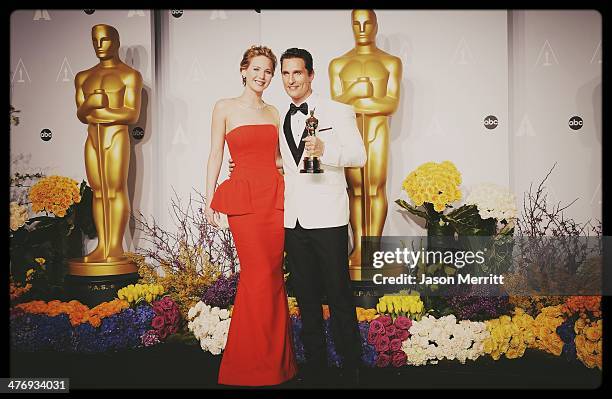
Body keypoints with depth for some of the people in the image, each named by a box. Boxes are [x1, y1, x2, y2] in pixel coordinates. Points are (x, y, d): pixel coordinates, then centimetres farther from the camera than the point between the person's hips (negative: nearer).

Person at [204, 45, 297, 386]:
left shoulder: (274, 112, 15)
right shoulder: (225, 108, 4)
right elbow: (215, 156, 3)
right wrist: (209, 199, -1)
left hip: (275, 195, 4)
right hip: (244, 197, -4)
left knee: (273, 273, 4)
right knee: (261, 275, -5)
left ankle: (274, 358, 18)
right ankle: (258, 363, 11)